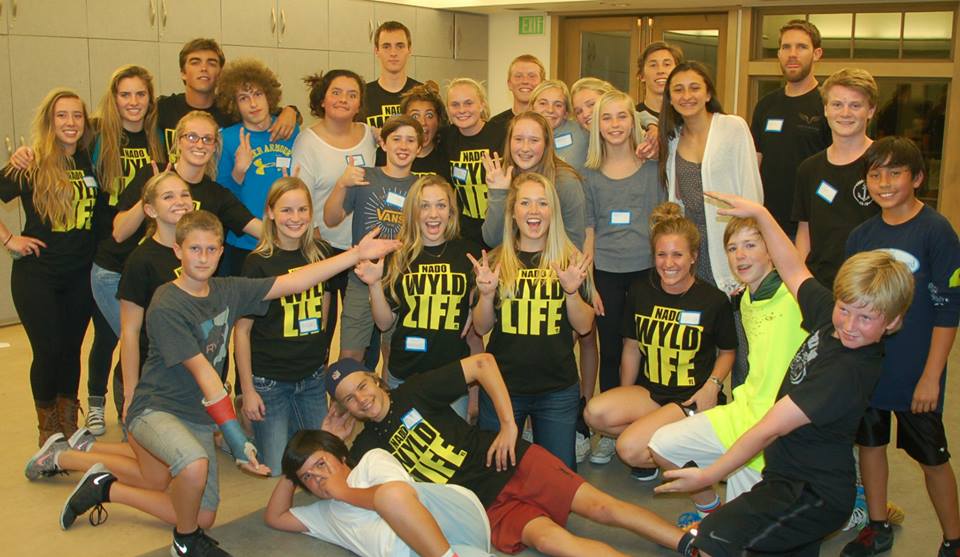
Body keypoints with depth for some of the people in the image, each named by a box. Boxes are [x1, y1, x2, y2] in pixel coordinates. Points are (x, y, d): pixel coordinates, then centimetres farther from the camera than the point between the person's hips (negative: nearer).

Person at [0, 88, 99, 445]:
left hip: (80, 275, 3)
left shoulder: (90, 161, 3)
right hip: (37, 277, -3)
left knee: (71, 349, 12)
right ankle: (48, 431, 20)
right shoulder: (31, 167, -10)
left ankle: (69, 425, 29)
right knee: (48, 351, 1)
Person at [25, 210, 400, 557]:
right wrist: (237, 439, -29)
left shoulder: (228, 291, -2)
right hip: (157, 409, -7)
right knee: (195, 465, -41)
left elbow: (293, 282, -6)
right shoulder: (166, 307, -20)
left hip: (199, 417, 8)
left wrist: (358, 254, -11)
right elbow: (203, 373, -26)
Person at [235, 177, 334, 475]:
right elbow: (242, 329, -10)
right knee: (277, 469, -1)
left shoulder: (321, 254, 1)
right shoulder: (258, 263, -13)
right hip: (269, 380, -4)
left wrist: (320, 354, 14)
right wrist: (247, 390, -11)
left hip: (312, 377, 5)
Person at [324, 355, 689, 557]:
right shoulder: (366, 450, 8)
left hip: (511, 463, 0)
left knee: (600, 506, -15)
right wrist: (332, 441, 1)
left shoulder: (414, 391, 0)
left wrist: (509, 425, -7)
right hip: (486, 505, 0)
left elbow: (483, 363, -1)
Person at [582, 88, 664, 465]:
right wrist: (588, 285, 2)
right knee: (610, 353, 7)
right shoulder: (590, 175, 6)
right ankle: (610, 432, 17)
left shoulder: (652, 168, 4)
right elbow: (588, 234, 7)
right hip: (606, 275, 1)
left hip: (646, 271, -1)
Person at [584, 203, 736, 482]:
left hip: (692, 398, -5)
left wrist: (713, 385, -11)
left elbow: (727, 351, 9)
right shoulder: (640, 290, 3)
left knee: (630, 449, -26)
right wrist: (625, 403, 6)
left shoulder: (714, 300, -6)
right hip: (649, 392, 5)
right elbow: (632, 346, 11)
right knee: (596, 412, -26)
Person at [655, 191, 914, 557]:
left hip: (814, 494, -9)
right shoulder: (828, 316, -4)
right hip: (793, 476, 9)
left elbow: (771, 428, -25)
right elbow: (794, 271, 14)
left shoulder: (849, 372, -27)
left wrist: (709, 475, -21)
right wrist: (760, 214, 12)